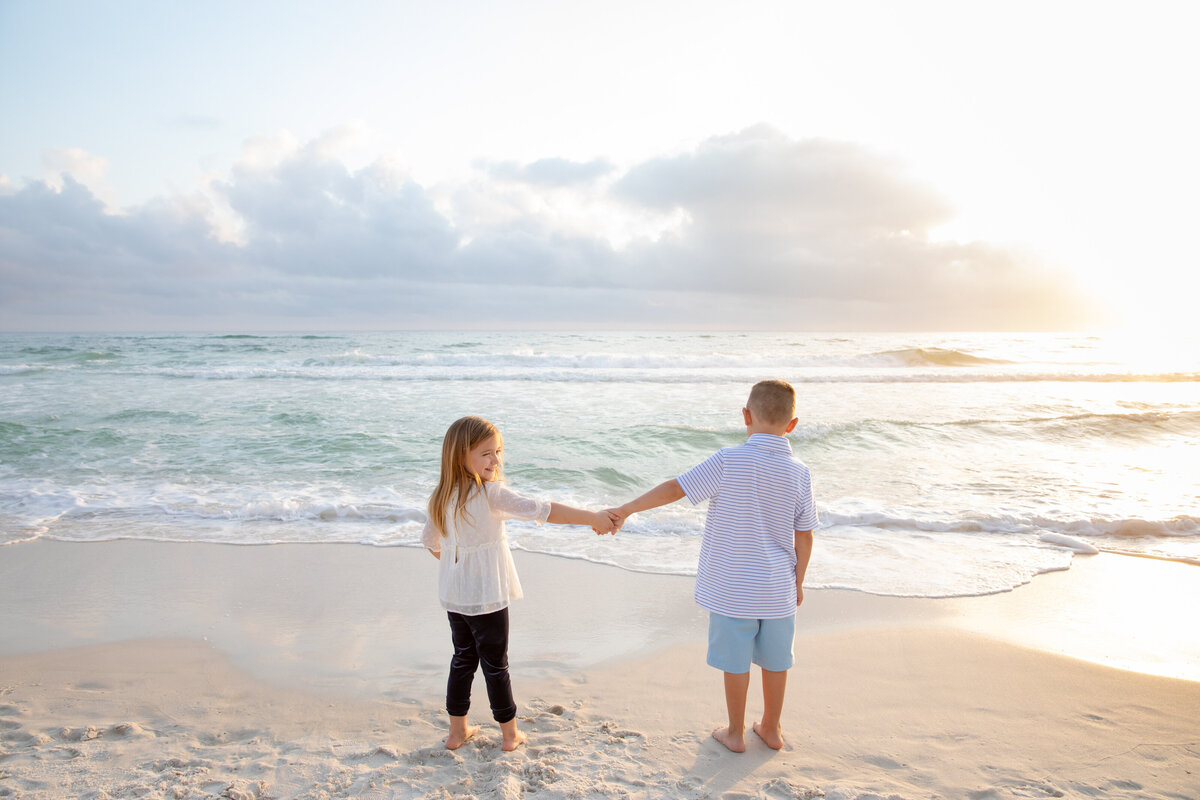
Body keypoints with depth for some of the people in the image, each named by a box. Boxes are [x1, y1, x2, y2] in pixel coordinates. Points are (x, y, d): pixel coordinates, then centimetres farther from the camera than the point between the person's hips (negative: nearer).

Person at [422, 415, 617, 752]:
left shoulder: (443, 495, 0)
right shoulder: (492, 493, -23)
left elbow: (430, 541, 12)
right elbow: (543, 511, -27)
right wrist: (592, 518, -24)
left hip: (454, 596, 6)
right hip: (487, 597, -6)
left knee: (463, 659, 20)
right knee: (495, 664, 9)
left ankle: (457, 731, 30)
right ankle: (510, 734, 25)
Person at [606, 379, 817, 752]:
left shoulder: (729, 461, -17)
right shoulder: (798, 472, -5)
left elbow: (675, 488, -19)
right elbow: (804, 535, 1)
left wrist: (626, 509, -12)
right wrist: (798, 580, 14)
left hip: (733, 587, -3)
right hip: (778, 587, 3)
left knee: (736, 662, 12)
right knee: (775, 659, 18)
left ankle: (735, 733, 27)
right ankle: (771, 728, 35)